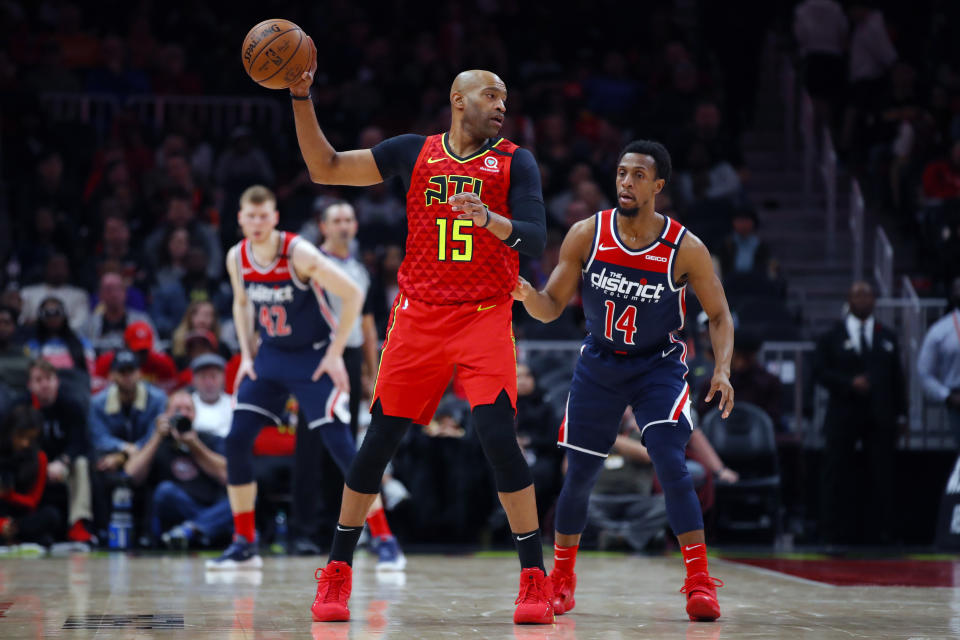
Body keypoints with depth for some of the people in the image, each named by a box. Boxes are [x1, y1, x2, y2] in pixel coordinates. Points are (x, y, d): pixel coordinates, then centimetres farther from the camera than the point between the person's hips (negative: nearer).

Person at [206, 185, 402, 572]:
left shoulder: (299, 253, -22)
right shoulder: (237, 258, -5)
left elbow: (353, 295, -18)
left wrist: (334, 354, -17)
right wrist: (247, 355, 5)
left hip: (314, 358, -5)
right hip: (269, 356, 5)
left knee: (340, 445, -13)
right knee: (236, 442, -6)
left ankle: (384, 540, -5)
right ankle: (244, 546, 4)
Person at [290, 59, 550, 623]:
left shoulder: (514, 161, 2)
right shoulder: (413, 152, 7)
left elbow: (537, 242, -9)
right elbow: (325, 168, 9)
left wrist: (489, 220, -28)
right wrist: (302, 96, 0)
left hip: (485, 318, -2)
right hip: (419, 317, 2)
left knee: (499, 438, -17)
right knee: (379, 441, 2)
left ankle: (536, 577, -8)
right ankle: (337, 573, 15)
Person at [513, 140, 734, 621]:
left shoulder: (685, 248, -17)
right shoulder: (586, 235, -13)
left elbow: (719, 315, -5)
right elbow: (551, 307, -6)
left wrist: (722, 369, -21)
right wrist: (527, 296, -29)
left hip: (659, 365, -2)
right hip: (599, 363, 2)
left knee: (671, 464, -20)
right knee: (579, 474, 5)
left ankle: (699, 582, -14)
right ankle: (561, 578, 25)